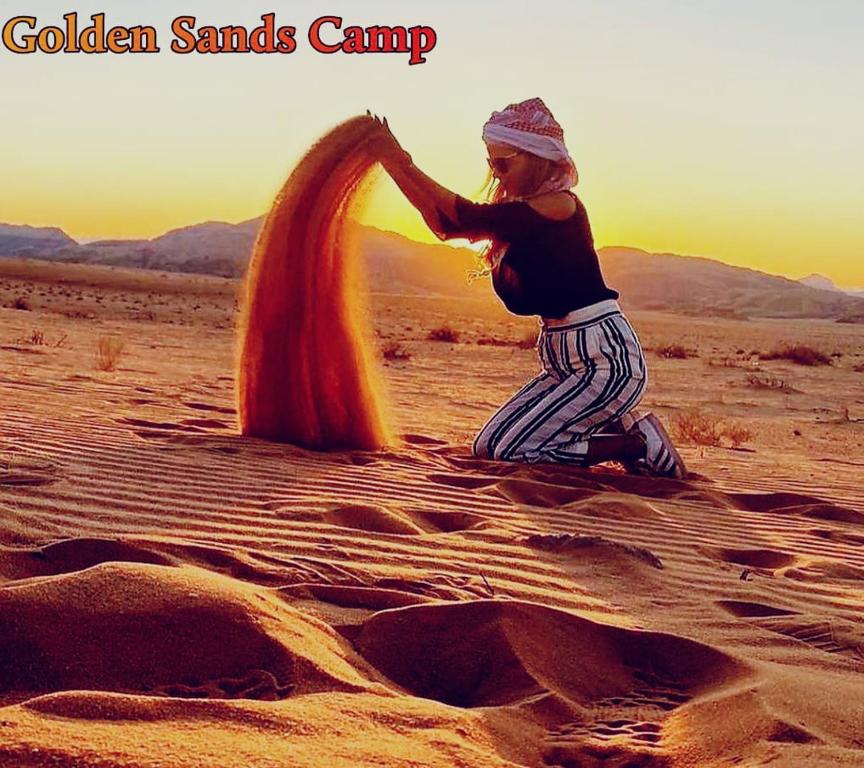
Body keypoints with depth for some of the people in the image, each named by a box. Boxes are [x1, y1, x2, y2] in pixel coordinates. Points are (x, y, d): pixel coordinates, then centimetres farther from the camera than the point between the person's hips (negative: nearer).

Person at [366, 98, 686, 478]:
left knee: (506, 451, -13)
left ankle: (638, 443, -2)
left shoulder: (560, 205, -16)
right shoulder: (524, 213, 11)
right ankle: (614, 428, 12)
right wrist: (395, 166, 3)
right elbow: (446, 225, 8)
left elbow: (469, 216, -19)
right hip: (563, 360, 10)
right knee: (487, 447, 7)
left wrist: (405, 165, -12)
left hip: (606, 361, -10)